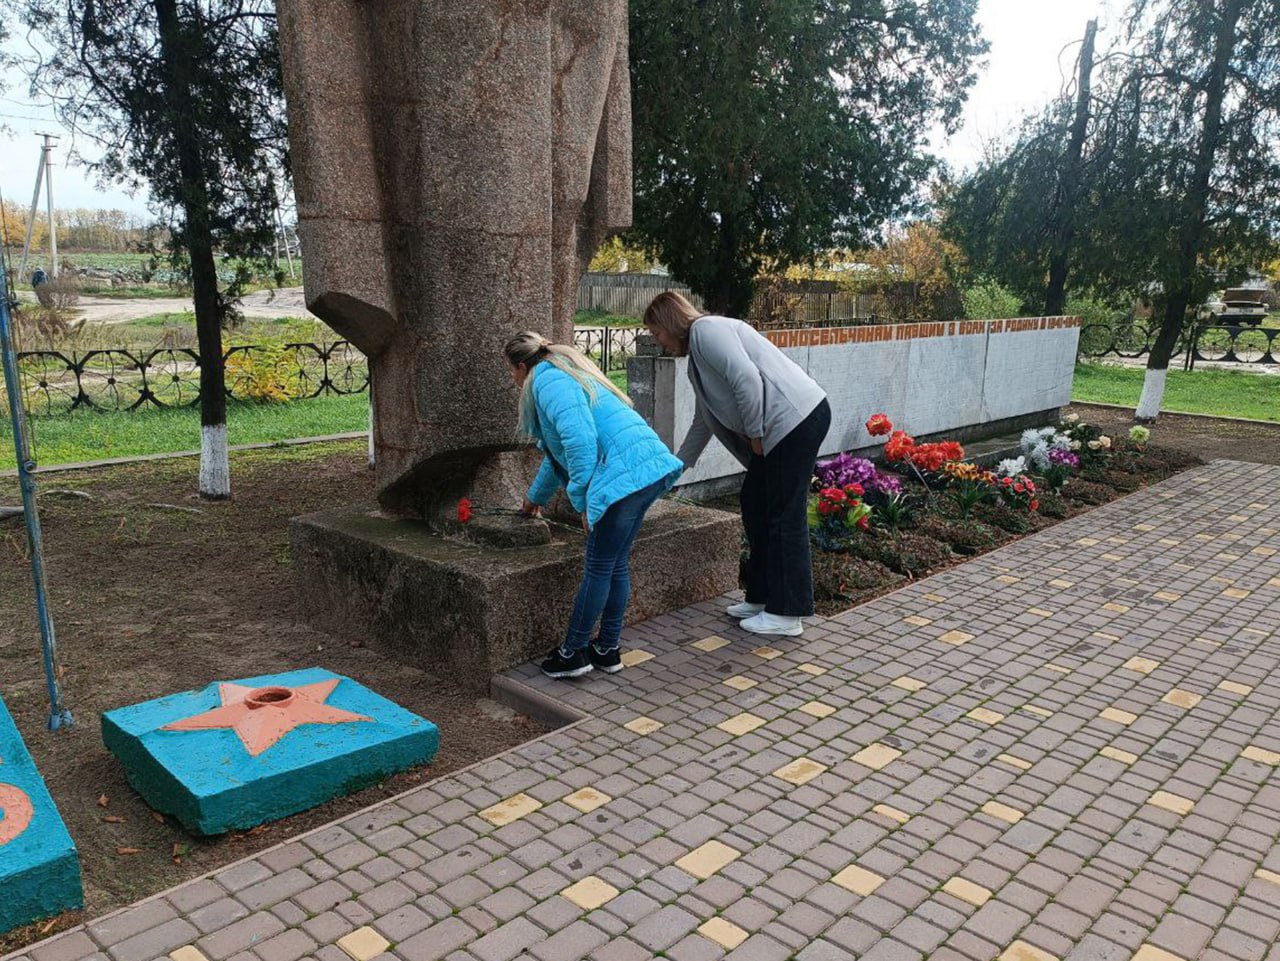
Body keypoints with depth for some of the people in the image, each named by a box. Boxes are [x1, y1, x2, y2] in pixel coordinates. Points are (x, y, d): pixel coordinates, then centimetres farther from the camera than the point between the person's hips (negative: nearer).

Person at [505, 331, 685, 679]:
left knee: (599, 567, 0)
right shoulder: (564, 375, 30)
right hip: (647, 468, 10)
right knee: (617, 563, 16)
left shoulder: (547, 381, -2)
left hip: (624, 474, -10)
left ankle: (572, 654, 12)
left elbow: (579, 439, -19)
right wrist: (536, 497, 55)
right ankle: (607, 650, 25)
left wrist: (583, 501, -13)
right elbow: (558, 453, 43)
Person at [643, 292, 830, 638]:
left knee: (784, 514, -4)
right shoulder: (697, 356, 22)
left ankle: (787, 615, 4)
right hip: (782, 426, 10)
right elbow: (703, 422, 30)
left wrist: (755, 434, -11)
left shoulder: (706, 329, -8)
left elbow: (748, 380, -21)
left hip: (798, 417, -10)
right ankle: (762, 597, 24)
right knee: (754, 503, 14)